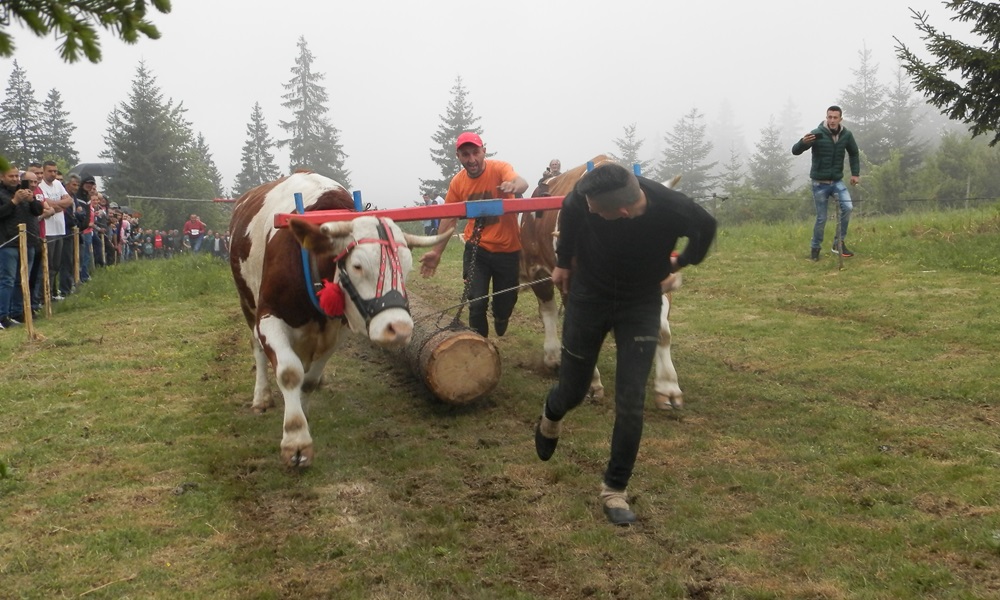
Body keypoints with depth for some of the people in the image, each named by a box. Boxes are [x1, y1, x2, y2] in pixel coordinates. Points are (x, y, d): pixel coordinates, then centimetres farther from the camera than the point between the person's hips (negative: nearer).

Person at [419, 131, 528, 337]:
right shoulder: (457, 182, -5)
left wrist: (514, 185, -62)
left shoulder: (499, 168, -16)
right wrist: (437, 251, 1)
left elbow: (522, 183, -37)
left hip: (508, 249, -1)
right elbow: (449, 218, 4)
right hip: (477, 249, 1)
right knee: (476, 302, -7)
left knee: (505, 302, 13)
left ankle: (500, 319, 49)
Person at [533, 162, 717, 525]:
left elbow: (707, 228, -5)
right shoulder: (585, 196, -29)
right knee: (573, 391, 11)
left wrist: (684, 261, 10)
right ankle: (551, 417, 49)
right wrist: (563, 262, 9)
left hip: (641, 306, -1)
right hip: (588, 298, 1)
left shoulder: (674, 210, -31)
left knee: (631, 404, -7)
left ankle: (614, 489, 11)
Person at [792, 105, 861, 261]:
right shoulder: (817, 134, -15)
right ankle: (815, 248, 22)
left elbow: (854, 153, 15)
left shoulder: (846, 134, -3)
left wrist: (855, 173, 8)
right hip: (820, 183, -3)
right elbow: (795, 151, -21)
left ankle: (839, 243, -1)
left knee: (848, 207, -18)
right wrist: (803, 142, -42)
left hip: (837, 181, 3)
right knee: (821, 218, 1)